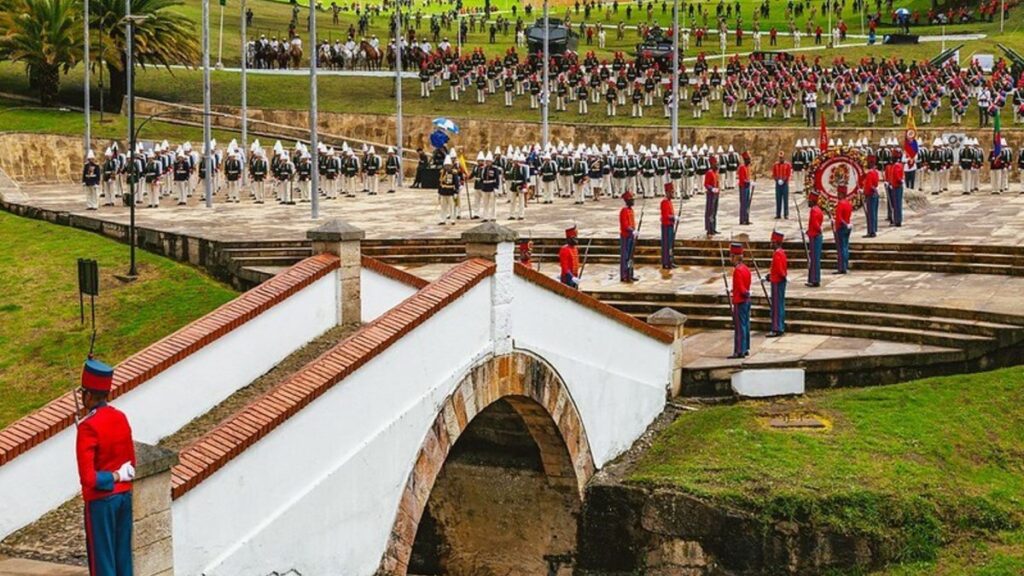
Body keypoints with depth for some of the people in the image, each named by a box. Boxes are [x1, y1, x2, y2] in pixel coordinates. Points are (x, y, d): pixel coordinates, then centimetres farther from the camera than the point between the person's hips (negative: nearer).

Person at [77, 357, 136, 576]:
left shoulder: (88, 428, -19)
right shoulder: (121, 418, 2)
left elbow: (88, 478, -24)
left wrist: (115, 476, -13)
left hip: (100, 501, -7)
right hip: (125, 496, 7)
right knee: (124, 558, 15)